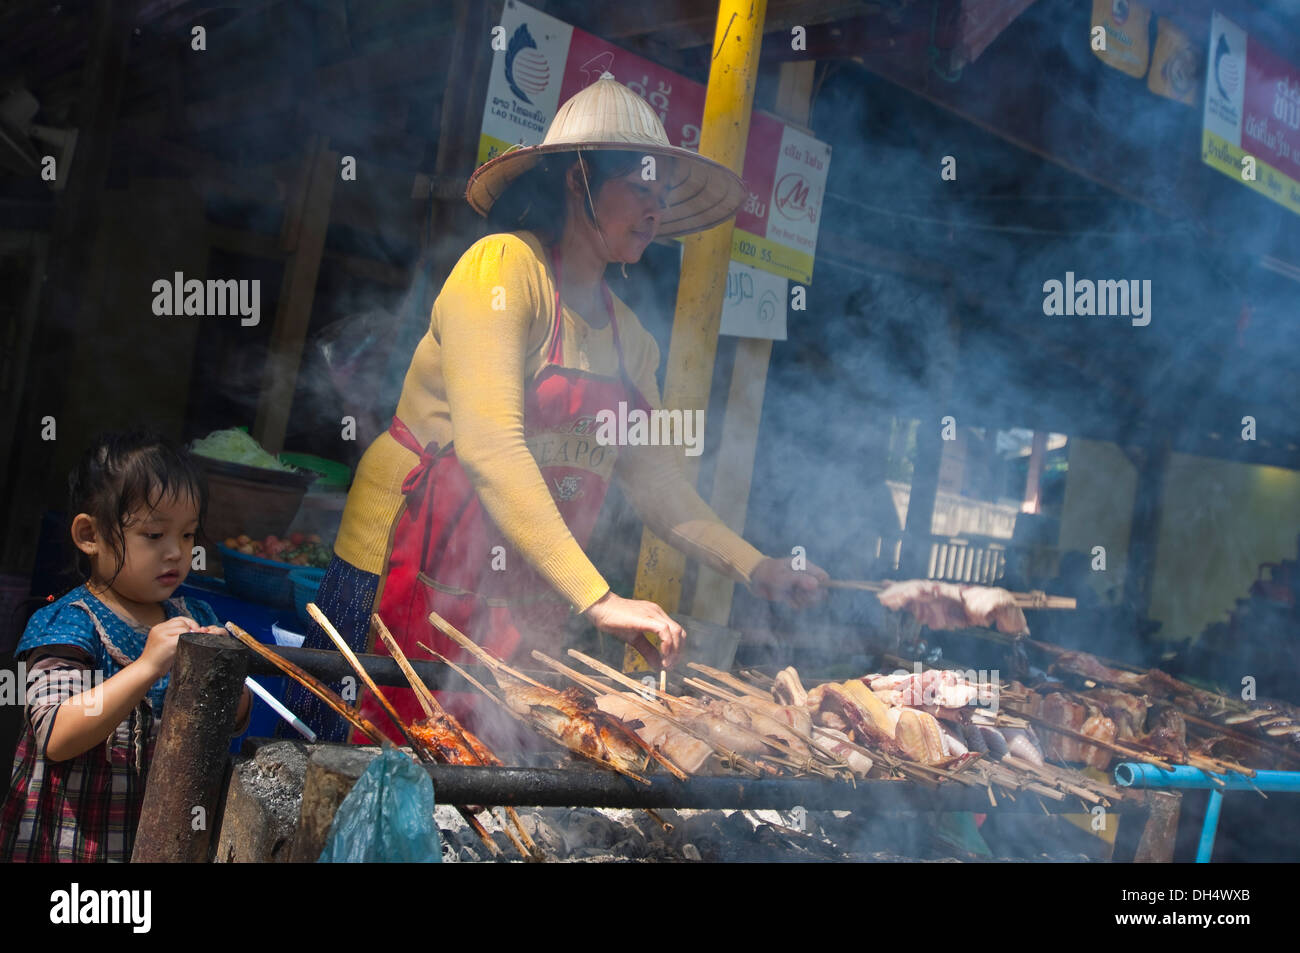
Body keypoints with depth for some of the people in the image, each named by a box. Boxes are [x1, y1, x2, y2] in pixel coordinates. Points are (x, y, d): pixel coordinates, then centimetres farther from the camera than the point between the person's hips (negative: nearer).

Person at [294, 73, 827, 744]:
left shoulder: (628, 336, 13)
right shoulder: (504, 265, -11)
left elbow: (654, 479, 12)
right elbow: (489, 444, -23)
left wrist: (752, 567, -4)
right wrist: (597, 597, -28)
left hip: (522, 609, 7)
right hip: (412, 579, -6)